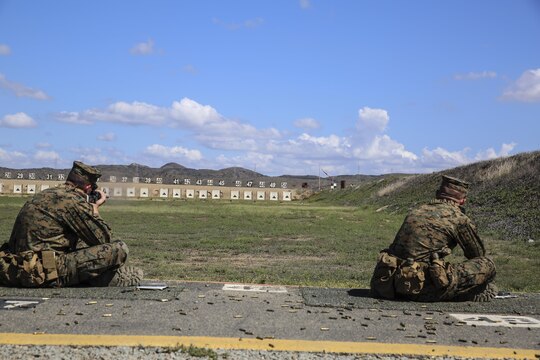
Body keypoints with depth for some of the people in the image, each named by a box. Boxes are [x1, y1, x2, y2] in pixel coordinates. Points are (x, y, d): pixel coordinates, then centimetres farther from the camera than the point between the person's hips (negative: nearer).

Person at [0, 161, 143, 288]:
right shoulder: (73, 201, -12)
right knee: (119, 250, -15)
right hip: (46, 273, -10)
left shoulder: (47, 194, 15)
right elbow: (105, 239, -6)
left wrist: (90, 208, 22)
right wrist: (95, 208, 9)